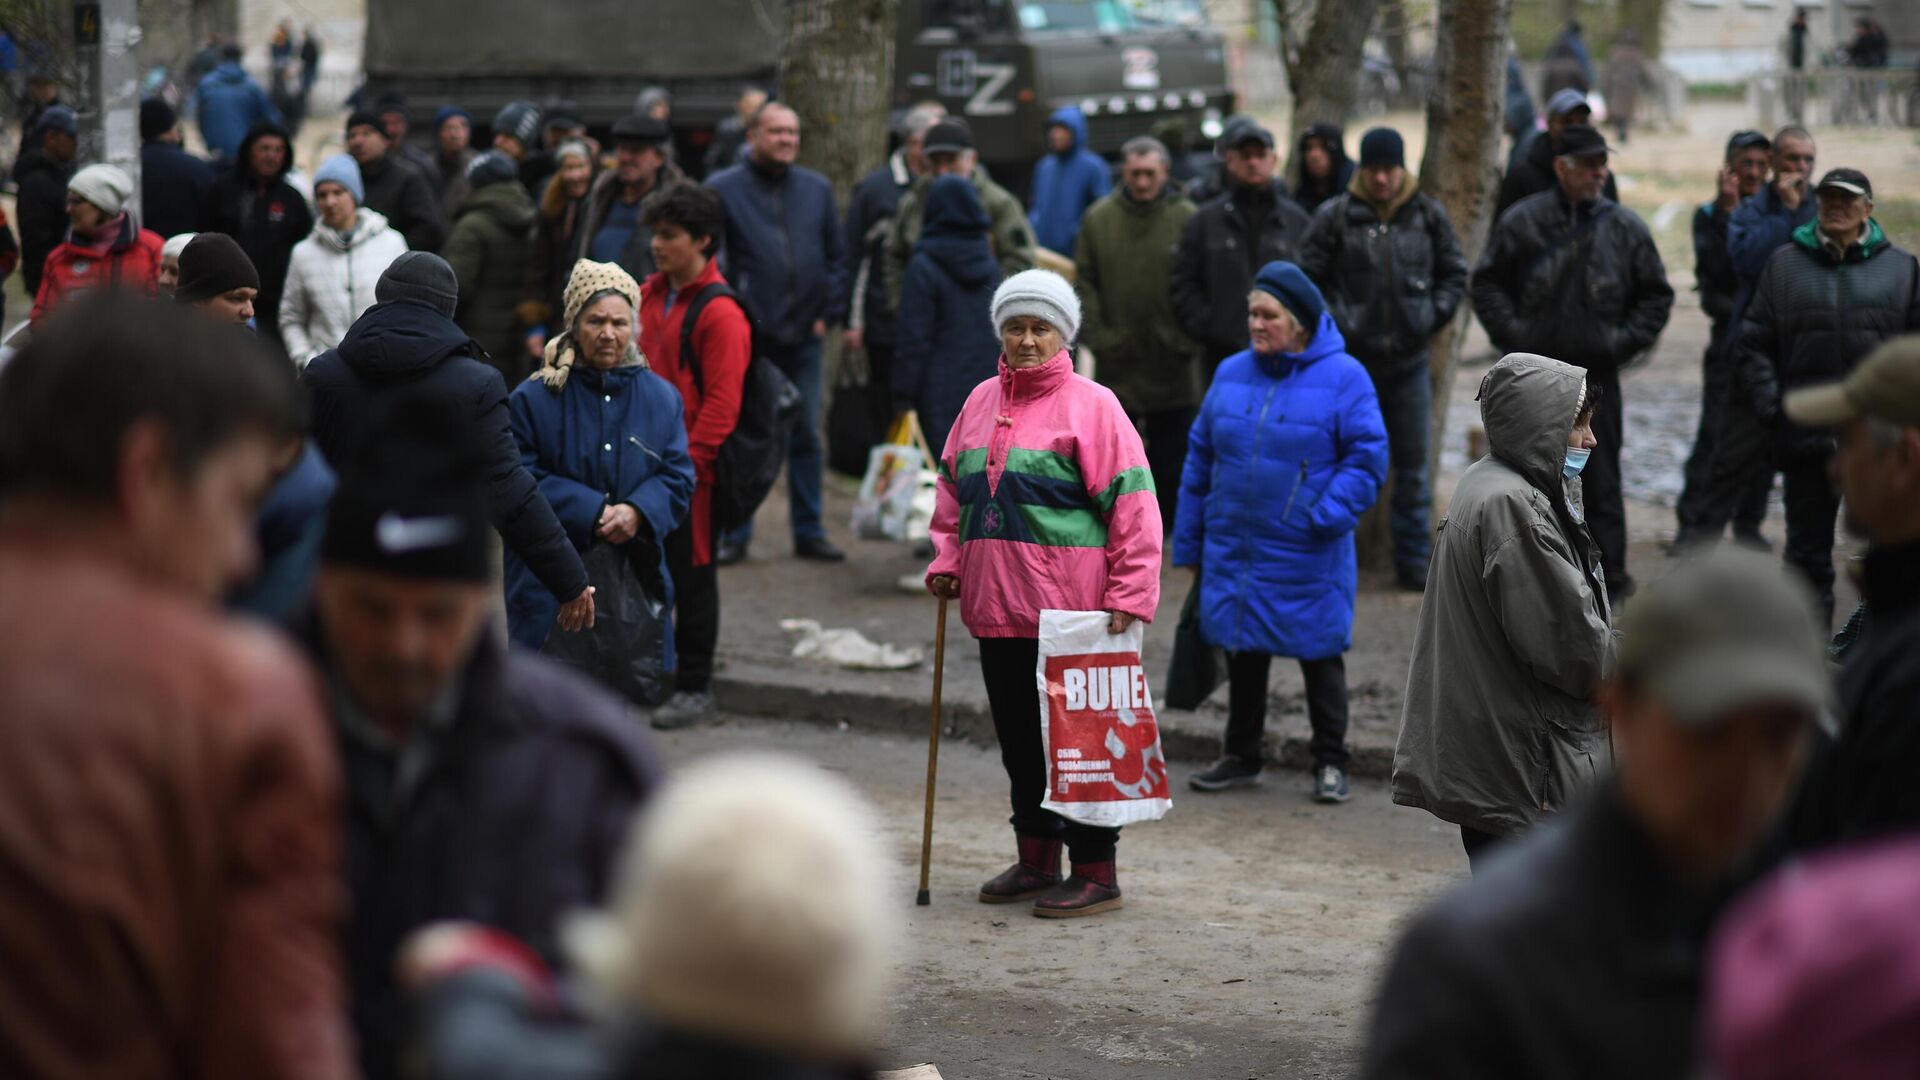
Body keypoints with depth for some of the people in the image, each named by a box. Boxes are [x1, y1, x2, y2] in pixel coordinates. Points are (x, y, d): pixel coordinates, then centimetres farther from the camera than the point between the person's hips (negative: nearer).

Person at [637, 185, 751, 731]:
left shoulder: (720, 312, -13)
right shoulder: (650, 295, 11)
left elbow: (721, 403, -16)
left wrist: (686, 462, -19)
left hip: (689, 468, -7)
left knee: (691, 573, 2)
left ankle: (694, 687, 12)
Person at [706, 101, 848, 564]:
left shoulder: (817, 189, 11)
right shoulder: (723, 189, -1)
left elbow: (836, 256, 14)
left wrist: (829, 312, 4)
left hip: (803, 335, 3)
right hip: (745, 336, -3)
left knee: (806, 437, 8)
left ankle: (809, 532, 16)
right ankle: (733, 534, 9)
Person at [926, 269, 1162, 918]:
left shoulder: (1091, 404, -5)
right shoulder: (981, 403, 13)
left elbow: (1132, 503, -9)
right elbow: (954, 493, 24)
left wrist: (1129, 594, -14)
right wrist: (948, 561, 10)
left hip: (1070, 613, -6)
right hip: (995, 606, 6)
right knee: (1018, 736, 13)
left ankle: (1095, 873, 4)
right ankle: (1035, 860, 25)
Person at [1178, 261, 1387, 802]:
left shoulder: (1343, 377, -7)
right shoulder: (1231, 375, 7)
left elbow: (1367, 457, -9)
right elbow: (1200, 461, 11)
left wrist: (1327, 516, -20)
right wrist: (1188, 543, 11)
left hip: (1307, 557, -4)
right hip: (1234, 550, 4)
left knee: (1320, 655, 6)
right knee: (1244, 652, 13)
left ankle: (1330, 763, 17)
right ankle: (1242, 756, 27)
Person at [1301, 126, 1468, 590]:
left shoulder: (1429, 215, 2)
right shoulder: (1335, 216, -4)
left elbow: (1455, 274, 12)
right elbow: (1310, 278, 1)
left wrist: (1432, 316, -1)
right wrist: (1334, 322, -9)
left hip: (1409, 360, 2)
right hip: (1352, 357, -2)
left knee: (1413, 463, 7)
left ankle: (1415, 560, 16)